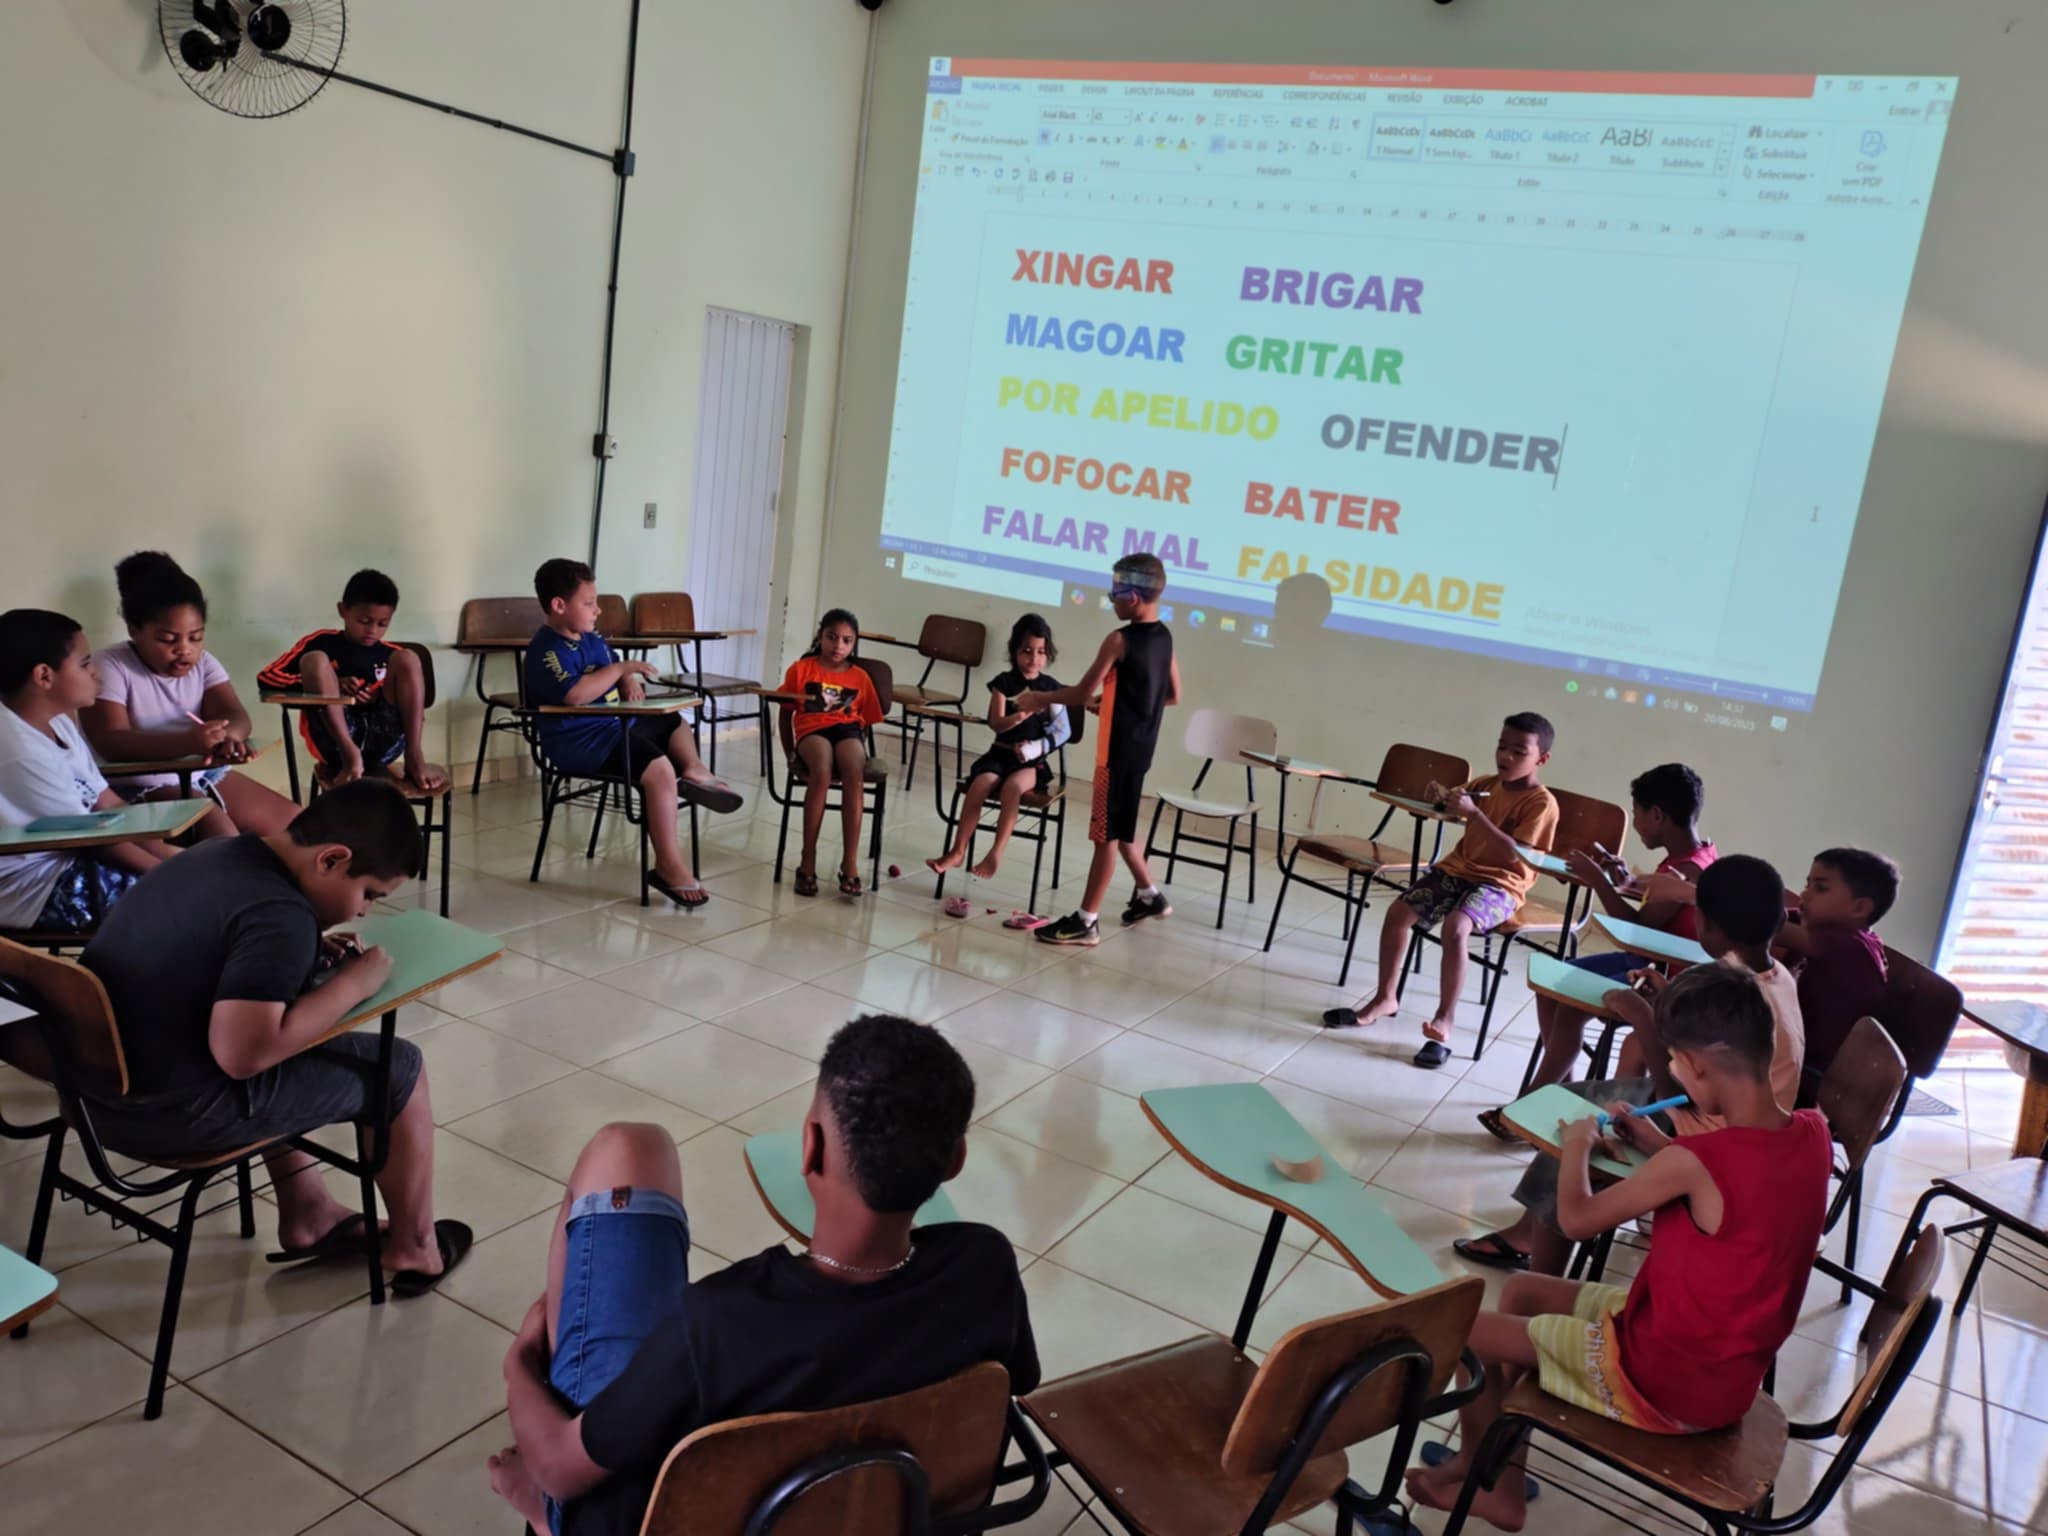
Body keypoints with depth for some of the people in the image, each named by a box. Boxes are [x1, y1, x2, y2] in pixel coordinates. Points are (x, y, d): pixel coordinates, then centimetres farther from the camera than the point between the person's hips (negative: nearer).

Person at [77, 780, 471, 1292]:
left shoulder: (218, 854, 4)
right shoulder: (280, 915, -23)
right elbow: (242, 1053, -31)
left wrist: (308, 955, 8)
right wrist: (353, 984, -18)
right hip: (171, 1113, -9)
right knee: (398, 1069, 4)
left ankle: (307, 1214, 33)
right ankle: (413, 1248, 22)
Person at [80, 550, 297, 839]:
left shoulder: (202, 662, 6)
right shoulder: (109, 668, -13)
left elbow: (235, 715, -9)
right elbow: (110, 743, -26)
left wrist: (227, 736, -37)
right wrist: (186, 743, -44)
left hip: (208, 775, 7)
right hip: (142, 788, -7)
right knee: (216, 828, -31)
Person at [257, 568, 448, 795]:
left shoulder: (392, 655, 17)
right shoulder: (320, 643, 11)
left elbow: (413, 705, 19)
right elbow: (266, 677, 4)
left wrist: (384, 696, -4)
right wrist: (329, 685, -6)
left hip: (382, 742, 2)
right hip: (336, 742, -2)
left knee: (406, 659, -8)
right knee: (315, 659, -16)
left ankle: (414, 756, -24)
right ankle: (350, 755, -30)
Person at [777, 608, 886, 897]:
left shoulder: (860, 677, 19)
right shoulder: (801, 669, 13)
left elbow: (866, 720, 19)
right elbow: (786, 712, 15)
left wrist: (860, 747, 2)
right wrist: (790, 750, 5)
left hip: (848, 730, 1)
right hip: (813, 730, -1)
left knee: (854, 774, -33)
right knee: (821, 771, -36)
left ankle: (850, 862, -32)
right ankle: (808, 860, -30)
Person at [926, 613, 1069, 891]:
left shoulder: (1051, 687, 3)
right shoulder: (1004, 682, 2)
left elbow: (1063, 730, 1)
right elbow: (996, 724, -7)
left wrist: (1037, 747, -14)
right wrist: (1020, 716, -27)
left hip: (1033, 760, -1)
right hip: (1001, 753, 1)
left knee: (1013, 785, -33)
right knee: (980, 784, -27)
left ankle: (996, 852, -27)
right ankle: (957, 852, -20)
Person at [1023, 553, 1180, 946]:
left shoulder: (1119, 640, -18)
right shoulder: (1164, 637, 6)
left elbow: (1082, 694, -16)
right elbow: (1173, 696, 15)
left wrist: (1042, 699, 0)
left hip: (1118, 750, -8)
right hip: (1141, 747, 8)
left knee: (1107, 835, -3)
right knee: (1119, 827, 23)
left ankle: (1086, 921, 4)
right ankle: (1149, 894, 34)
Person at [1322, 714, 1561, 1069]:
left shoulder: (1541, 802, -12)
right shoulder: (1487, 784, 8)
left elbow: (1513, 854, -23)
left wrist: (1473, 813, -30)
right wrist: (1440, 797, -6)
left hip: (1499, 884, -7)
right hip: (1457, 868, 7)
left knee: (1455, 926, -33)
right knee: (1398, 912, -8)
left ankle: (1444, 1020, -23)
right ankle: (1384, 998, 7)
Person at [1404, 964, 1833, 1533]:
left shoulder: (1694, 1163, -31)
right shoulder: (1814, 1134, -8)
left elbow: (1577, 1218, -16)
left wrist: (1576, 1146, 2)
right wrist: (1659, 1146, 7)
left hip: (1665, 1382, -8)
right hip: (1730, 1375, 8)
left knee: (1471, 1332, 8)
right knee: (1522, 1293, 19)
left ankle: (1475, 1469, 35)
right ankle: (1504, 1487, 26)